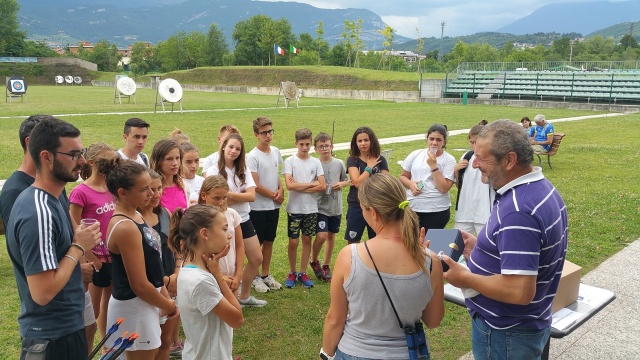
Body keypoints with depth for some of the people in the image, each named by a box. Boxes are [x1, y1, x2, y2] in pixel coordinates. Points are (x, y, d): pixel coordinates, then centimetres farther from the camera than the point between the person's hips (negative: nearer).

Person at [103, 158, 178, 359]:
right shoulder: (125, 228, -25)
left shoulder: (135, 216, 3)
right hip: (134, 306, -9)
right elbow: (140, 285, -24)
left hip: (145, 302, 9)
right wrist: (168, 305, -9)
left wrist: (165, 297, 10)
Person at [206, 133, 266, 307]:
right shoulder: (213, 171, -10)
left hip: (244, 220, 6)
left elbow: (252, 196, -8)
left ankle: (245, 296, 30)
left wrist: (230, 194, -18)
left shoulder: (243, 170, 4)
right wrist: (241, 196, -13)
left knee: (256, 258, 12)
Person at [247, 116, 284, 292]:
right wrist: (274, 196, -8)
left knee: (269, 241, 15)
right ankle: (254, 277, 19)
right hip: (258, 207, -6)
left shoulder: (276, 152, 5)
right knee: (257, 243, 5)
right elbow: (256, 185, -16)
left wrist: (281, 190, -3)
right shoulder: (252, 156, -15)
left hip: (274, 206, 6)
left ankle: (266, 275, 27)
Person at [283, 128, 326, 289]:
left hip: (311, 209, 3)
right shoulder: (290, 161, -5)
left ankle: (303, 273, 21)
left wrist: (300, 188, -13)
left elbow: (322, 186, -6)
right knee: (293, 241, 2)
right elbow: (289, 185, -17)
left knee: (307, 240, 9)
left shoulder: (316, 162, 3)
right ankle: (292, 273, 20)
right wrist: (312, 184, -11)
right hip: (294, 208, -3)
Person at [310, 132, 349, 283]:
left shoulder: (339, 164, -1)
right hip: (320, 207, -3)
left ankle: (326, 266, 29)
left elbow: (347, 180, 11)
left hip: (335, 207, 3)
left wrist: (342, 184, -9)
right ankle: (314, 261, 14)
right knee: (321, 236, -14)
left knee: (331, 236, 13)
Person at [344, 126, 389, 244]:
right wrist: (369, 167, -11)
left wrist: (362, 183, -14)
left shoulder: (380, 160, 2)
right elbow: (358, 182, -16)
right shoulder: (352, 160, -3)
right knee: (353, 243, 7)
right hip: (356, 207, -1)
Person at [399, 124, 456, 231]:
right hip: (411, 208, 3)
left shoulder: (449, 160, -3)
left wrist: (433, 166, -16)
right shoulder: (415, 155, 6)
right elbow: (403, 176, 14)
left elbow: (444, 188, -11)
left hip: (437, 211, -2)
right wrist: (410, 184, -8)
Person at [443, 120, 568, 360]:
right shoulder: (542, 188, 2)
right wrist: (481, 248, 6)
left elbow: (519, 291, -33)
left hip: (504, 333, -9)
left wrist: (466, 279, -20)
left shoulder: (517, 211, -30)